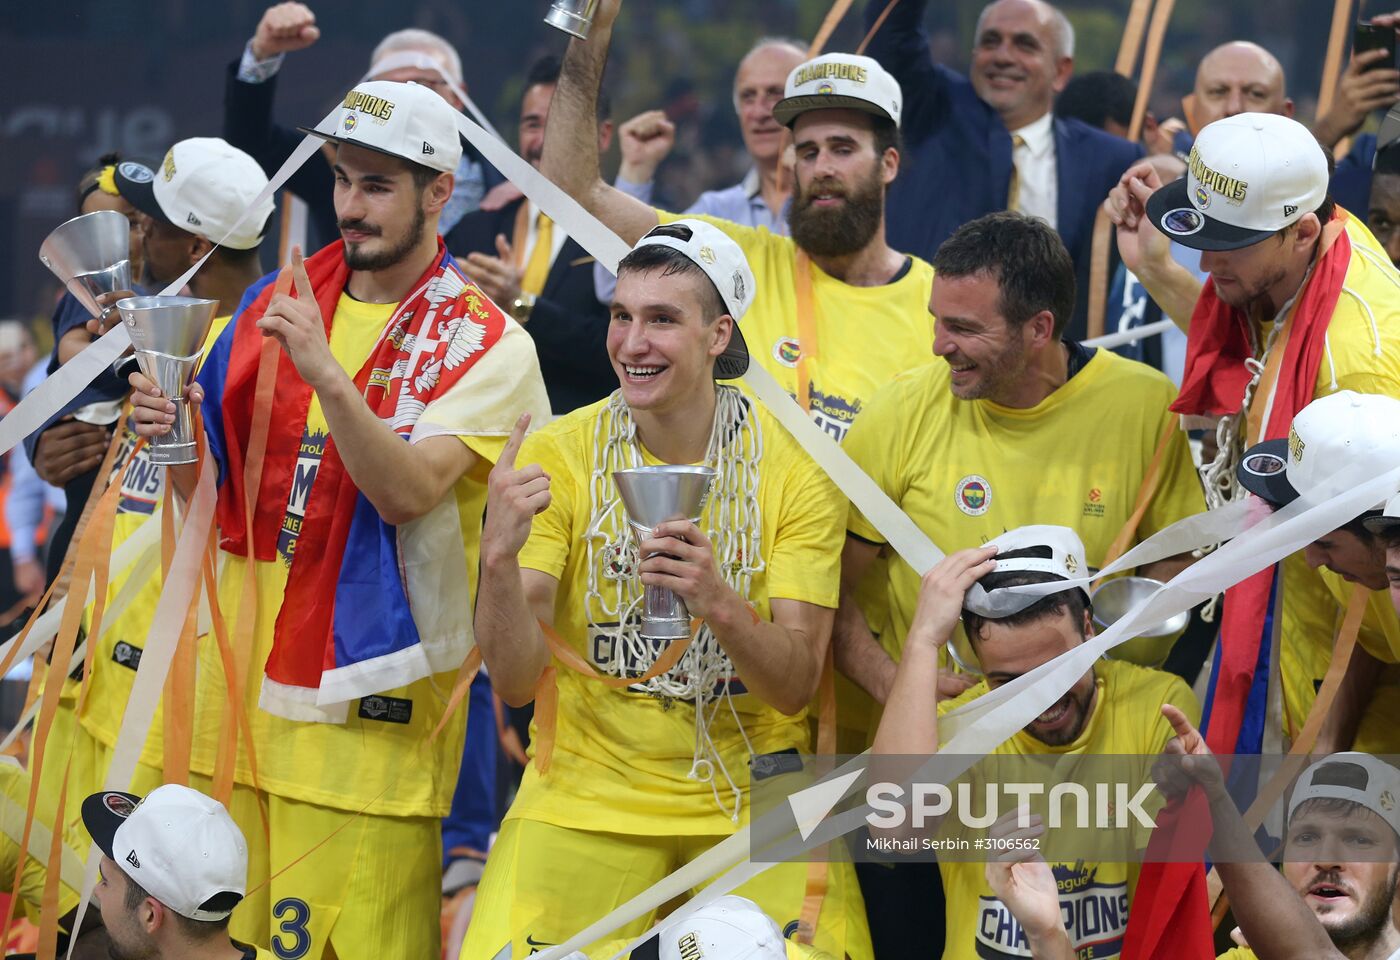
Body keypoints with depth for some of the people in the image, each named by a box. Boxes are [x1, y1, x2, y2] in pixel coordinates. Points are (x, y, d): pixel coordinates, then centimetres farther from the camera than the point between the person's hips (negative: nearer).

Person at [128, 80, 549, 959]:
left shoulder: (485, 345, -4)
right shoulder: (275, 304, 12)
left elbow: (405, 492, -19)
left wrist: (326, 373, -30)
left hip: (369, 708, -5)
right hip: (243, 681, 5)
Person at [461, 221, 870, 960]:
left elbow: (796, 687, -9)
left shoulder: (793, 466, -5)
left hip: (751, 797, 0)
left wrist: (717, 601, -28)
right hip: (585, 797, 0)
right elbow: (514, 679, -10)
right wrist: (498, 559, -28)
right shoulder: (557, 456, -5)